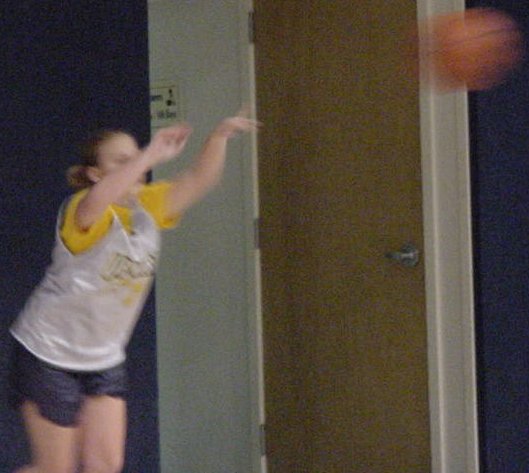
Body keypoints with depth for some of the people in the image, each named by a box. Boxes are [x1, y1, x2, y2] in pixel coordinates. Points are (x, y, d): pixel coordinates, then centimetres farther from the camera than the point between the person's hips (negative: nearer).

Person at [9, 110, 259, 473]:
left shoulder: (148, 207, -2)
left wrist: (219, 137, -27)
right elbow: (99, 198, -47)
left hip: (105, 359, 7)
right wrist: (152, 155, -54)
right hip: (49, 354, -7)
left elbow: (198, 180, -10)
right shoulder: (85, 211, -23)